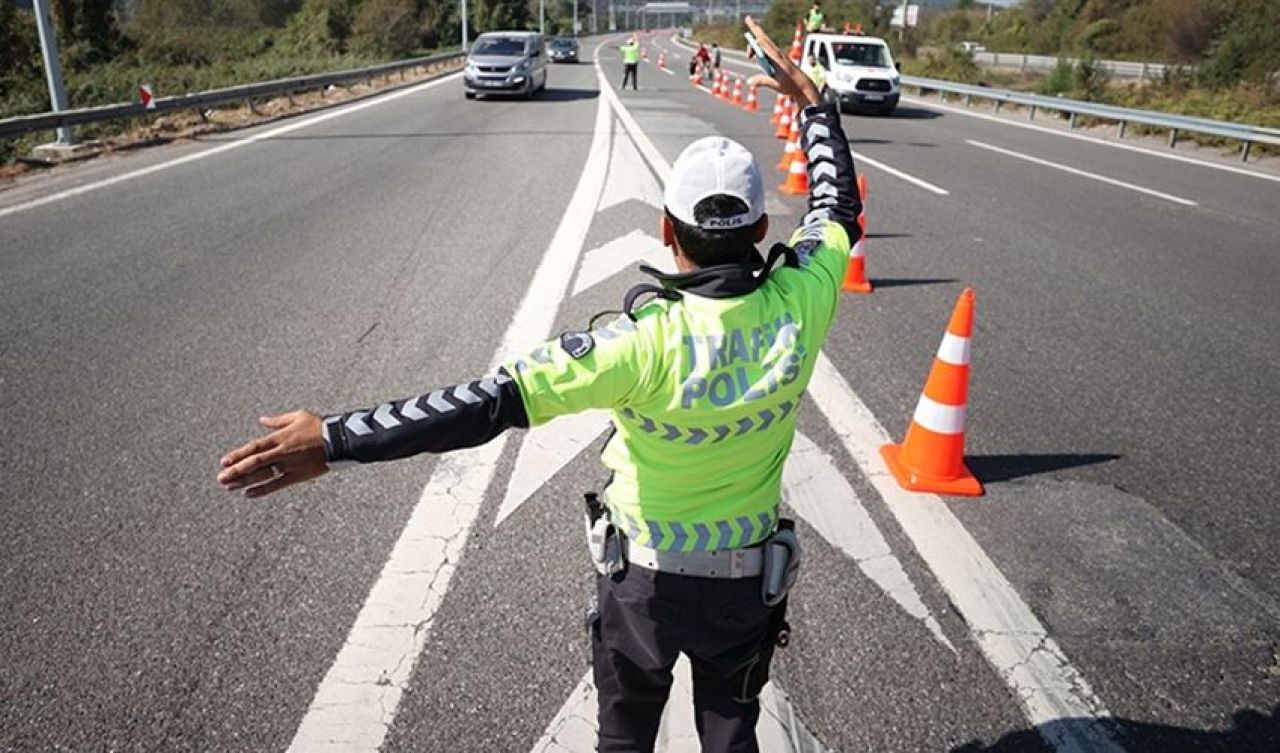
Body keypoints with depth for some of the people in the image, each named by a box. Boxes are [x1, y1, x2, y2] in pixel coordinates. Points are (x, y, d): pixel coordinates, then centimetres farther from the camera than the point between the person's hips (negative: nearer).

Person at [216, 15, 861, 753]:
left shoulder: (648, 341, -32)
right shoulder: (799, 306, -20)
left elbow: (492, 401, -36)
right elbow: (839, 207, 1)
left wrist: (334, 439, -33)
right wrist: (812, 99, 11)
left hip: (644, 575, -3)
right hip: (748, 578, 3)